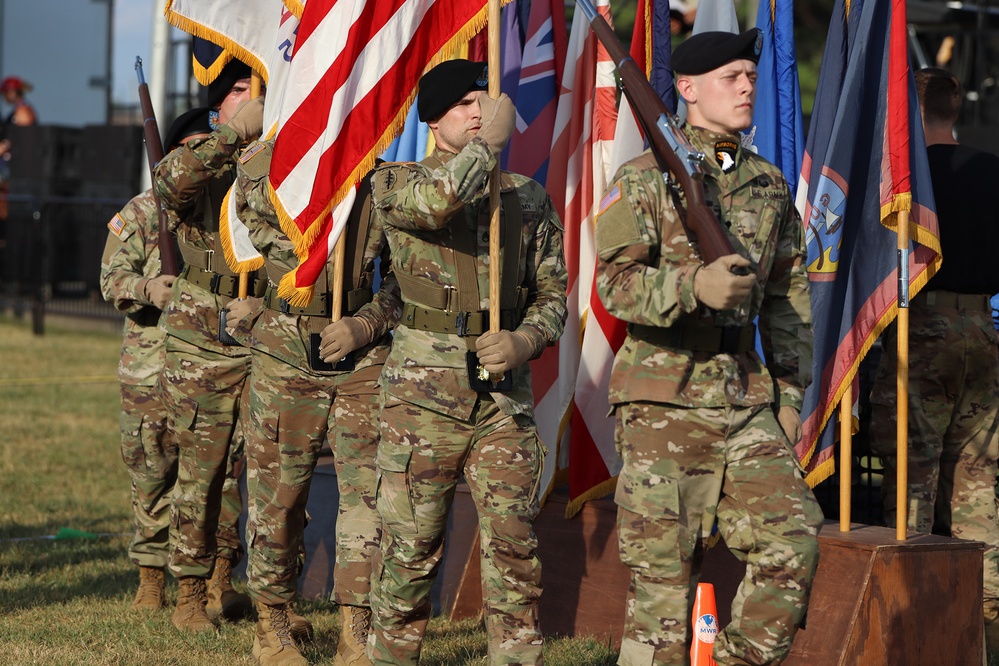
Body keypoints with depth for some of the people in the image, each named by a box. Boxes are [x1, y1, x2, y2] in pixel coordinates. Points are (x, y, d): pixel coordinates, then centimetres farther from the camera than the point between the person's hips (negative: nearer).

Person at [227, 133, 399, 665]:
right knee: (277, 494, 6)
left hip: (363, 362, 1)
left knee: (368, 492, -6)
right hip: (285, 358, -1)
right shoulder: (266, 166, 0)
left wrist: (363, 325, -9)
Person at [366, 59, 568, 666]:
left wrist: (525, 341, -7)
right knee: (412, 541, 1)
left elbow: (554, 293, 14)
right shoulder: (396, 183, 3)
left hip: (505, 394, 3)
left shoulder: (528, 197, 13)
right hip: (424, 388, -3)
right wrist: (490, 142, -9)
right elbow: (435, 201, -22)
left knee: (514, 542, 0)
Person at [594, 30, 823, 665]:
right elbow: (616, 282, -13)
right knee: (663, 571, -2)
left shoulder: (770, 184, 14)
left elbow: (790, 296, 20)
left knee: (794, 541, -6)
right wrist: (694, 286, -30)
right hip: (664, 402, -5)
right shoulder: (643, 179, -2)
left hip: (746, 401, 5)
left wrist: (790, 393, 13)